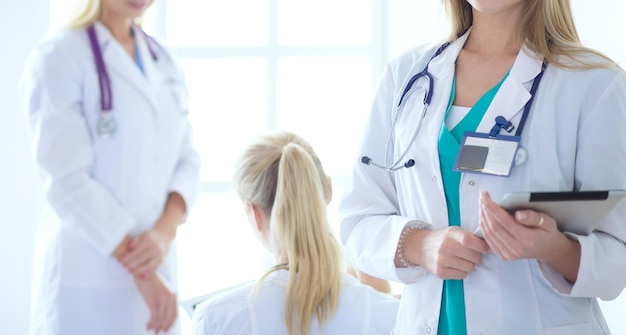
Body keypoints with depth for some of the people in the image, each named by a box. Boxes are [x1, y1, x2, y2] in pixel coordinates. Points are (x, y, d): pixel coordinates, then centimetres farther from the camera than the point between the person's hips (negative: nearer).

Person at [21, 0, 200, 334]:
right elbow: (68, 181, -15)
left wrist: (164, 233, -12)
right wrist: (142, 275, -16)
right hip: (88, 278, -6)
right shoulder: (58, 57, -9)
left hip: (156, 267, 6)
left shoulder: (161, 61, 11)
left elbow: (185, 159, 8)